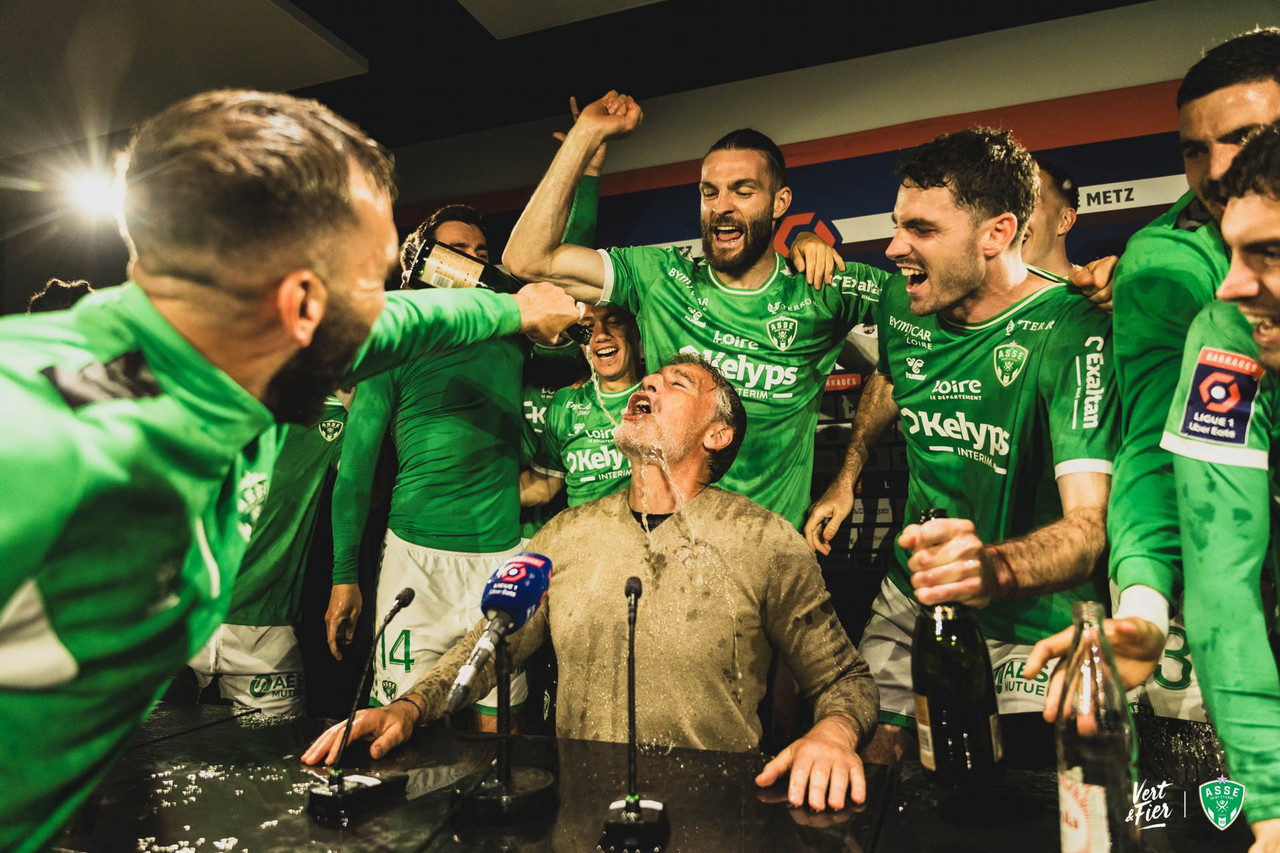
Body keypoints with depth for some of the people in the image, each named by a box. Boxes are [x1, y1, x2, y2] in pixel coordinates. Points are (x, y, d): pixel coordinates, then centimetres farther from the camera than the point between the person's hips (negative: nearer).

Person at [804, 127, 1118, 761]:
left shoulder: (1073, 333, -23)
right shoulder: (901, 307, -4)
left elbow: (1090, 523, -32)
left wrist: (994, 567, -52)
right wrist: (845, 479, 17)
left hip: (1030, 627, -4)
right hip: (908, 602, 5)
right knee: (870, 757, 11)